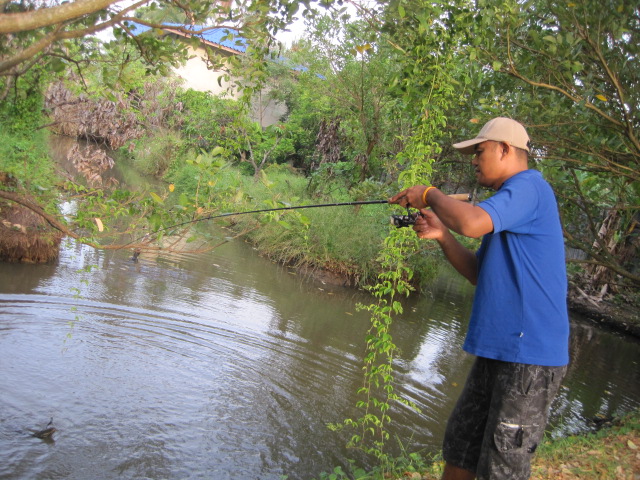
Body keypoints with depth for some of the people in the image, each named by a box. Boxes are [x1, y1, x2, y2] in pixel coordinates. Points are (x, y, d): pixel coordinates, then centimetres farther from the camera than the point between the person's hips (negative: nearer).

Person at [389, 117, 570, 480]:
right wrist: (441, 234, 3)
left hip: (530, 355, -10)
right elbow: (479, 273, 18)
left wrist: (430, 194, -11)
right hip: (498, 350, 10)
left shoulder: (528, 187, -12)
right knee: (459, 447, 16)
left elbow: (472, 223, -30)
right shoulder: (510, 202, 19)